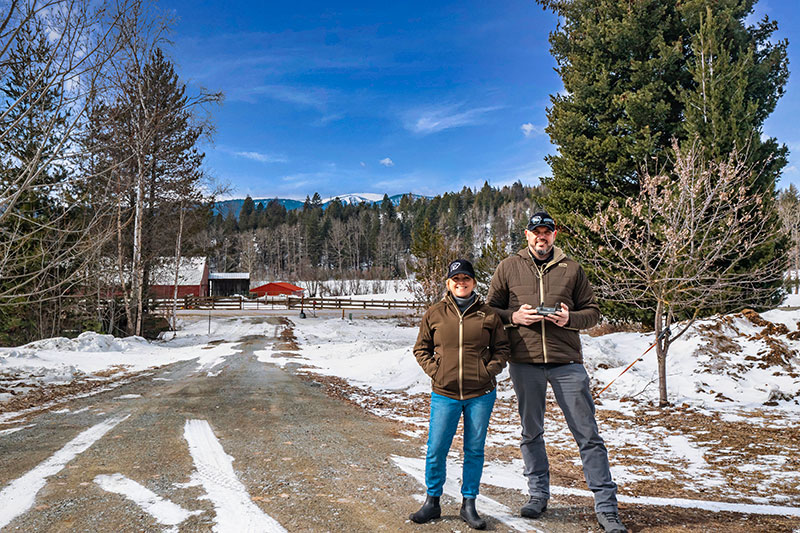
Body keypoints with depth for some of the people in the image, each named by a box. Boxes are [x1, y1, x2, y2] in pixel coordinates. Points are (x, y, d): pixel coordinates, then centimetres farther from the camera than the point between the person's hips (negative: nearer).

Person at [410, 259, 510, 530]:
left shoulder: (488, 314, 4)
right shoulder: (434, 314, 4)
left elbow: (501, 348, 10)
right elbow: (421, 348, 11)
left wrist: (489, 370, -5)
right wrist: (434, 370, -4)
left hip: (481, 395, 1)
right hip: (444, 395, 0)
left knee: (474, 450, 9)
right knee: (436, 450, 2)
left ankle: (469, 505, 25)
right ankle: (432, 501, 23)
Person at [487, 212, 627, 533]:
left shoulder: (571, 269, 8)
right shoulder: (508, 268, 7)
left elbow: (592, 311, 10)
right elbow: (490, 309, 10)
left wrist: (570, 319, -10)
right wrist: (513, 317, -10)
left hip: (566, 361, 0)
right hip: (524, 361, 1)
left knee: (587, 433, 1)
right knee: (531, 431, 12)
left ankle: (606, 506, 10)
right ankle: (538, 494, 29)